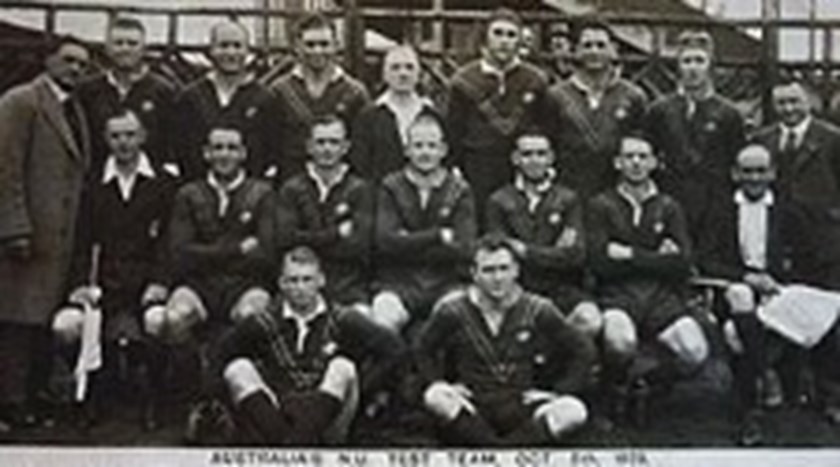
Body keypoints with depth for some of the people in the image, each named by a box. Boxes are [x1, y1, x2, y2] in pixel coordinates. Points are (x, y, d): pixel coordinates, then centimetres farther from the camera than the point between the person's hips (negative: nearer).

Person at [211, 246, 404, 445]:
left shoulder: (339, 321, 1)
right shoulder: (265, 324, 3)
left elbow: (393, 348, -1)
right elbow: (222, 359, 6)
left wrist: (355, 387, -5)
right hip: (277, 414, 2)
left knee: (343, 367, -23)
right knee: (238, 368, -15)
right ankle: (278, 439, -39)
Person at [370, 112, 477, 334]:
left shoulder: (459, 191, 8)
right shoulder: (391, 187, 8)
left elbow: (463, 249, -3)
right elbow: (386, 241, -6)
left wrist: (409, 246, -3)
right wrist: (439, 235, -6)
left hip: (446, 284, 1)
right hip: (399, 282, 0)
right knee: (383, 315, -32)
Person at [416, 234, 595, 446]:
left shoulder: (536, 310, 2)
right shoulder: (453, 310, 0)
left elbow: (583, 351, 7)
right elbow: (421, 350, 9)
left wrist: (559, 391, -2)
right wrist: (438, 383, -8)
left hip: (521, 407, 1)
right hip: (471, 409, 0)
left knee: (574, 411, -28)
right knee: (435, 398, -34)